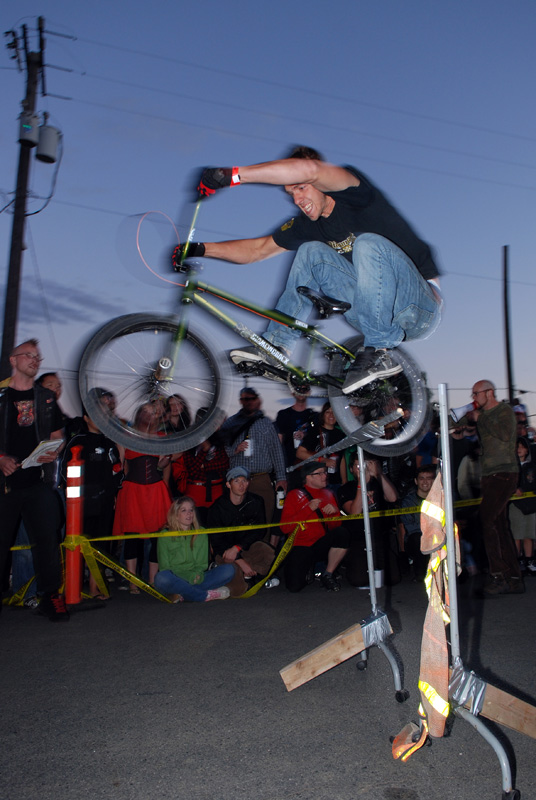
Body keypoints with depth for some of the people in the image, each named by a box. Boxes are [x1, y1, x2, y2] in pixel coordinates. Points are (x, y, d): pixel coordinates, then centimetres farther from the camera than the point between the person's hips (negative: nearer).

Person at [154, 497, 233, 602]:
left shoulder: (201, 533, 11)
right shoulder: (165, 535, 0)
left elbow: (202, 563, 10)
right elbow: (165, 567, -4)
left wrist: (197, 575, -15)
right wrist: (190, 576, -19)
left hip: (195, 580, 3)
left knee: (228, 570, -17)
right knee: (161, 578, -37)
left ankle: (182, 594, -26)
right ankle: (206, 595, -25)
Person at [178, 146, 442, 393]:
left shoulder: (353, 193, -13)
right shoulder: (309, 224, 8)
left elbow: (309, 169, -33)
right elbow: (258, 248, 14)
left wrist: (234, 174, -33)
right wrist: (202, 249, 5)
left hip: (422, 307, -6)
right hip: (379, 308, 7)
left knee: (367, 244, -32)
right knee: (312, 251, -3)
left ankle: (378, 353, -25)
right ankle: (276, 345, -7)